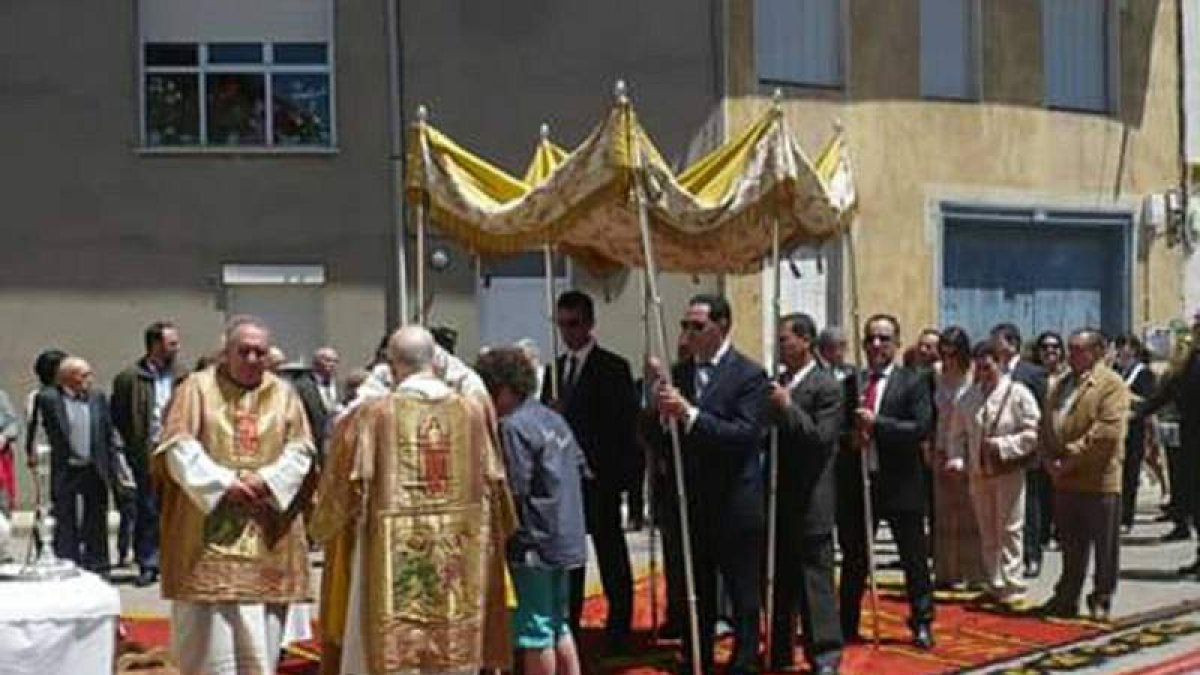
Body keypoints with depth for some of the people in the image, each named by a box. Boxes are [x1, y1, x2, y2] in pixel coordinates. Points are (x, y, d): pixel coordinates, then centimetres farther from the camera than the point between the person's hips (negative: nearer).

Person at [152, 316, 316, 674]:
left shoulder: (284, 394, 10)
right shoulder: (198, 387, 2)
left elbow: (300, 451, 4)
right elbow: (179, 448, -6)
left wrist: (266, 480, -13)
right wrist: (223, 483, -16)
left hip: (266, 536, 3)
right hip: (208, 529, -2)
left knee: (261, 633, 4)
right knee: (208, 628, -1)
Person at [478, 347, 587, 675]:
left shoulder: (513, 427, -16)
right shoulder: (554, 419, 11)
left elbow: (513, 488, -20)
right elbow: (581, 467, 16)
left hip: (534, 541, -9)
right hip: (566, 537, 9)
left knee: (534, 631, 0)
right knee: (558, 625, 18)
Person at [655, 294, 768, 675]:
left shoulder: (749, 375, -9)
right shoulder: (679, 373, 7)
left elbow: (745, 434, -20)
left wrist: (689, 414, -26)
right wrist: (661, 411, -16)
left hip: (735, 506, -5)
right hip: (690, 504, 5)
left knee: (743, 597, 6)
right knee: (696, 596, 15)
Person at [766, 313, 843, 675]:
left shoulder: (826, 387, -8)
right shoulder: (776, 383, 11)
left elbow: (821, 438, -17)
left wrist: (787, 407, -20)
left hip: (809, 503, -7)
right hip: (779, 500, 7)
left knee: (815, 581, -3)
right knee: (780, 580, 14)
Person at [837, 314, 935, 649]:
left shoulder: (913, 382, -3)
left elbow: (922, 428, -14)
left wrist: (876, 424, -20)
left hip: (900, 484, -3)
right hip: (857, 482, 3)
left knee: (914, 559, 7)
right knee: (854, 559, 12)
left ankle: (922, 624, 20)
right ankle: (847, 626, 23)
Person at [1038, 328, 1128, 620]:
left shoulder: (1111, 384, -8)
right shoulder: (1062, 384, 17)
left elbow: (1108, 431, -19)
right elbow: (1046, 425, 17)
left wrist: (1071, 459, -18)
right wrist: (1049, 459, 0)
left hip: (1098, 480, -7)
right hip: (1064, 480, 7)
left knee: (1105, 546, 4)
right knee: (1071, 545, 14)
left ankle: (1101, 600, 15)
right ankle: (1067, 598, 22)